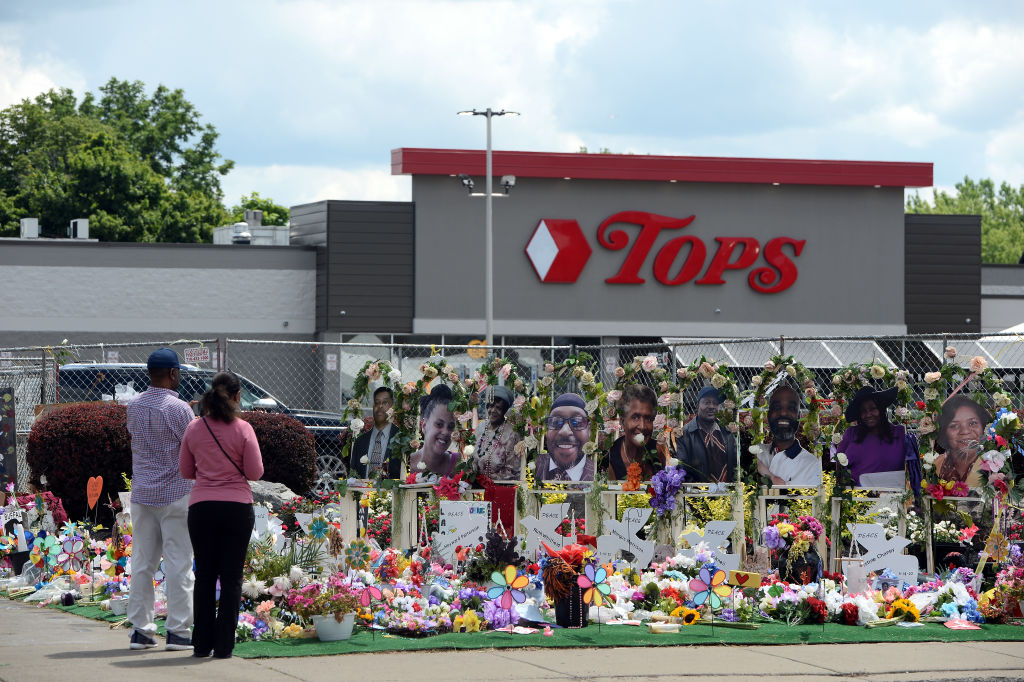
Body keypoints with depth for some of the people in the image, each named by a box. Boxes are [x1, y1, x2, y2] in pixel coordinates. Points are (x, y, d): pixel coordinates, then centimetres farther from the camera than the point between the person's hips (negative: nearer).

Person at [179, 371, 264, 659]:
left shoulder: (194, 429, 0)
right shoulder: (242, 429, -8)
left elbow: (186, 470, 9)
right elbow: (255, 472, -6)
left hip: (201, 507, 2)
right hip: (237, 506, -2)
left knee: (204, 576, 11)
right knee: (231, 577, 4)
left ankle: (202, 644, 12)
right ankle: (224, 644, 2)